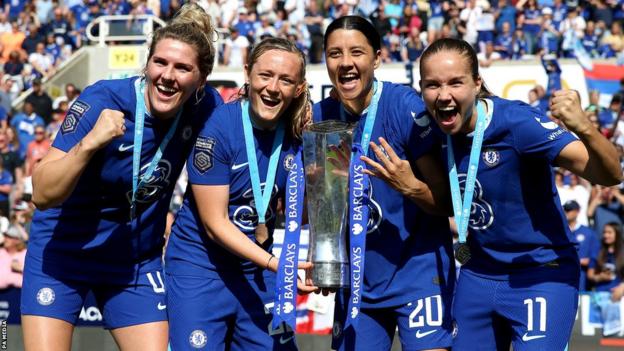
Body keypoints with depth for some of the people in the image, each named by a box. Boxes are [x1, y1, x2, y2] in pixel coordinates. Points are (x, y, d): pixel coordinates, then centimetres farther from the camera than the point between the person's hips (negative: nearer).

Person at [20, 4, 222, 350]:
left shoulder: (206, 107, -12)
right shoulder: (100, 101, -23)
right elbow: (42, 195, -28)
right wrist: (89, 143, -42)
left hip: (137, 263, 4)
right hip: (62, 253, -4)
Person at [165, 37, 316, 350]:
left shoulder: (296, 135, -3)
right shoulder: (218, 128, -18)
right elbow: (215, 223, -17)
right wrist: (272, 262, -25)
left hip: (257, 265, 5)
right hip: (201, 265, -5)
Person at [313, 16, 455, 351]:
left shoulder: (405, 106, -14)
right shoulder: (319, 117, 1)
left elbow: (447, 201, -12)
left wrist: (410, 186, -30)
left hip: (418, 270, -5)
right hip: (358, 279, 5)